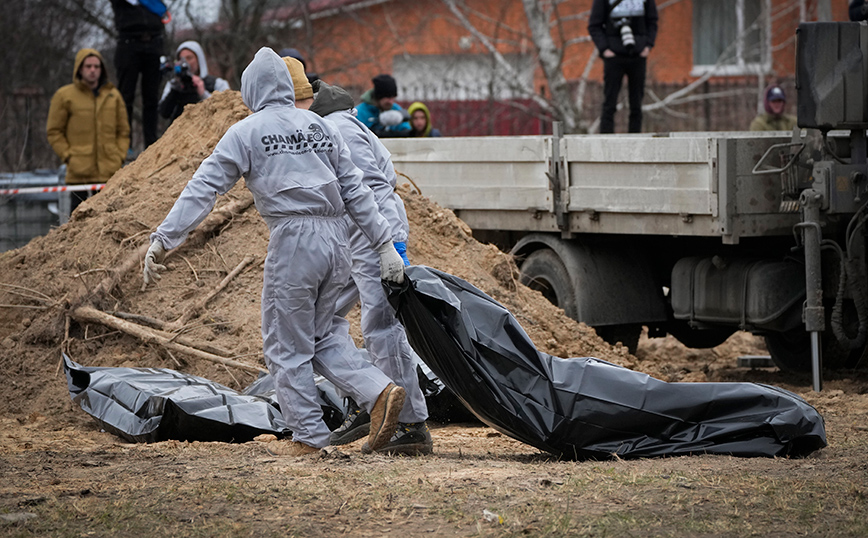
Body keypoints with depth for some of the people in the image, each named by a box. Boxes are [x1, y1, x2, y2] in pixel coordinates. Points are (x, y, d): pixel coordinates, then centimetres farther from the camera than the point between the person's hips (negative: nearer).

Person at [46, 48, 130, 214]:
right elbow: (54, 132, 4)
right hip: (79, 172, -2)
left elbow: (123, 131, 16)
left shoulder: (113, 95, 11)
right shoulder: (64, 96, 2)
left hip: (110, 170, 2)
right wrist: (67, 155, -5)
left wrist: (120, 155, 3)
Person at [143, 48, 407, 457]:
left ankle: (308, 435, 8)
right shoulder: (321, 127, 15)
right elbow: (355, 191, 13)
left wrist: (163, 239, -4)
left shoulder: (246, 132, 0)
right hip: (336, 241, 6)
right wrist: (384, 245, 14)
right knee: (317, 338, 18)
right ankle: (378, 391, 2)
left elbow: (203, 189, -4)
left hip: (293, 240, -6)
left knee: (286, 346, 6)